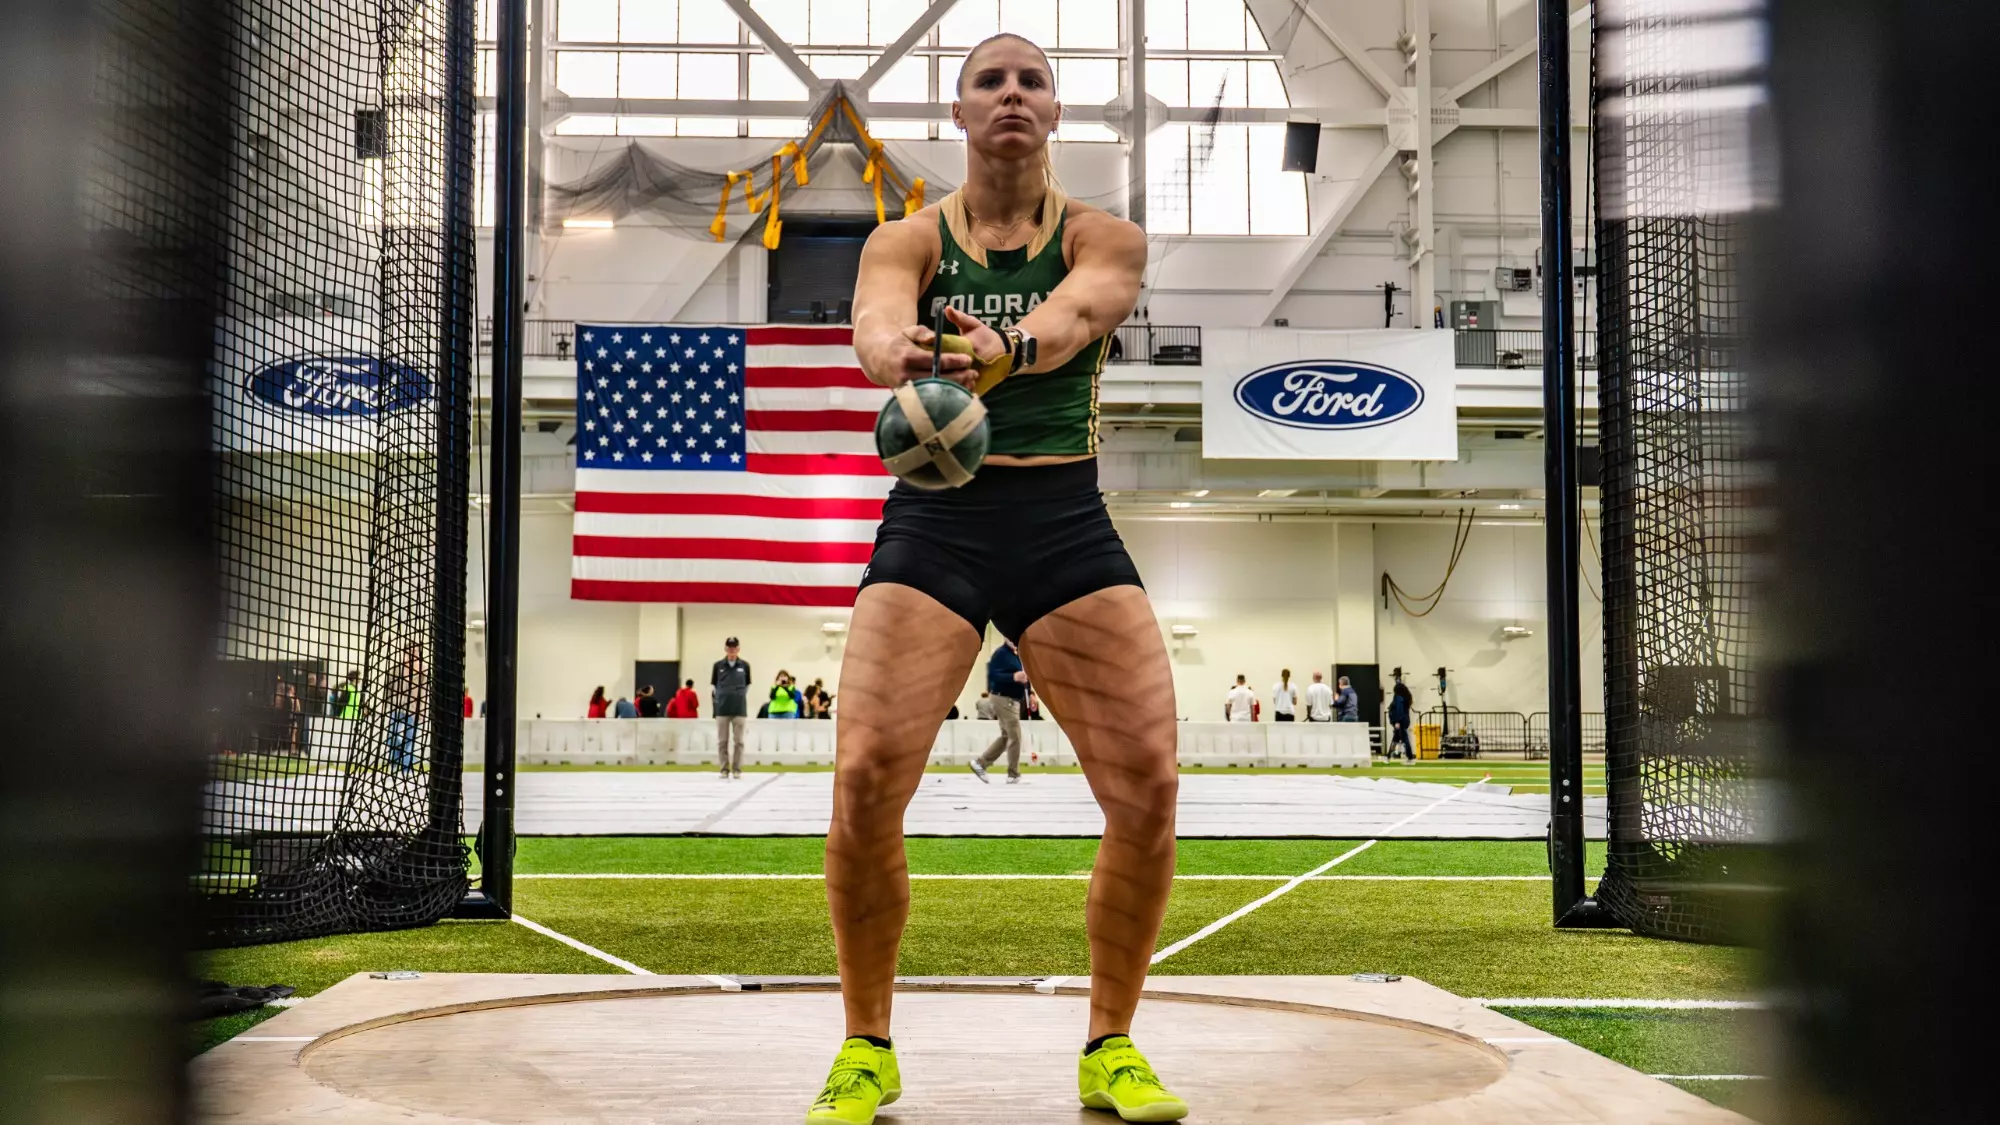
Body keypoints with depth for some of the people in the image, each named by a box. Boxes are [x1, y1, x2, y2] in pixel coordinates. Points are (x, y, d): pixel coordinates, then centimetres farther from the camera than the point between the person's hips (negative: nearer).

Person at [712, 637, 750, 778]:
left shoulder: (745, 665, 3)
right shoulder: (718, 665, 3)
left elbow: (748, 685, 10)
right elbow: (713, 686, 8)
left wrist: (741, 698, 6)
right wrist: (714, 702, 2)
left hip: (739, 709, 0)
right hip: (722, 709, 0)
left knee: (738, 741, 1)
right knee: (722, 741, 2)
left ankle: (737, 769, 7)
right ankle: (724, 768, 9)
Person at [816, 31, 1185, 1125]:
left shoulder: (1105, 239, 3)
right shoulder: (906, 240, 4)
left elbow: (1075, 313, -21)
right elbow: (876, 320, -20)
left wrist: (1005, 349, -46)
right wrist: (906, 358, -46)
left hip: (1068, 527, 1)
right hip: (933, 523, 0)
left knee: (1148, 781, -11)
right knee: (866, 778, -15)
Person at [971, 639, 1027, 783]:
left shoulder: (1018, 655, 14)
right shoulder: (1000, 653, -13)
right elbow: (992, 675, -22)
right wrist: (1013, 677, -31)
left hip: (1013, 700, 9)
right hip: (1003, 699, -9)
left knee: (1006, 736, 14)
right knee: (1015, 736, -7)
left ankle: (980, 762, 20)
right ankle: (1014, 775, 1)